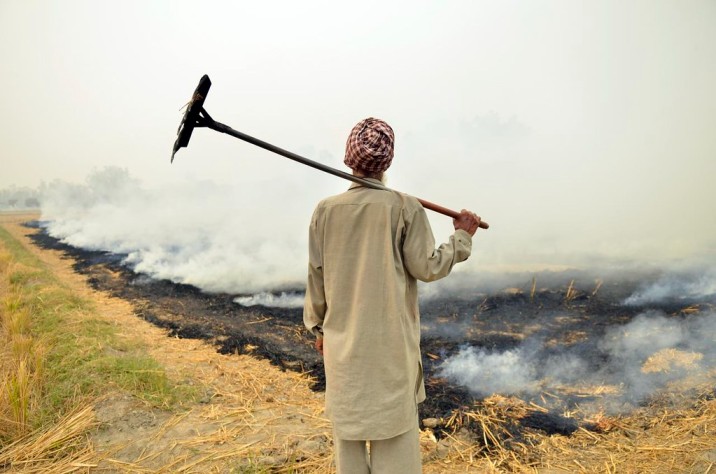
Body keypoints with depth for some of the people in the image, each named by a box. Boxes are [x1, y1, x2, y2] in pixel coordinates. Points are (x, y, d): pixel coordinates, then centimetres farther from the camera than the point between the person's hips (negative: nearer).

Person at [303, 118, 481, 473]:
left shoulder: (325, 210, -4)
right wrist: (462, 237, 7)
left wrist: (317, 326, 14)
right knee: (393, 418, 10)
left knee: (347, 418, 14)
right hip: (391, 338, -2)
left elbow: (316, 276, 2)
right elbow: (427, 268, -8)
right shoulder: (404, 207, -13)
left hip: (343, 338, 3)